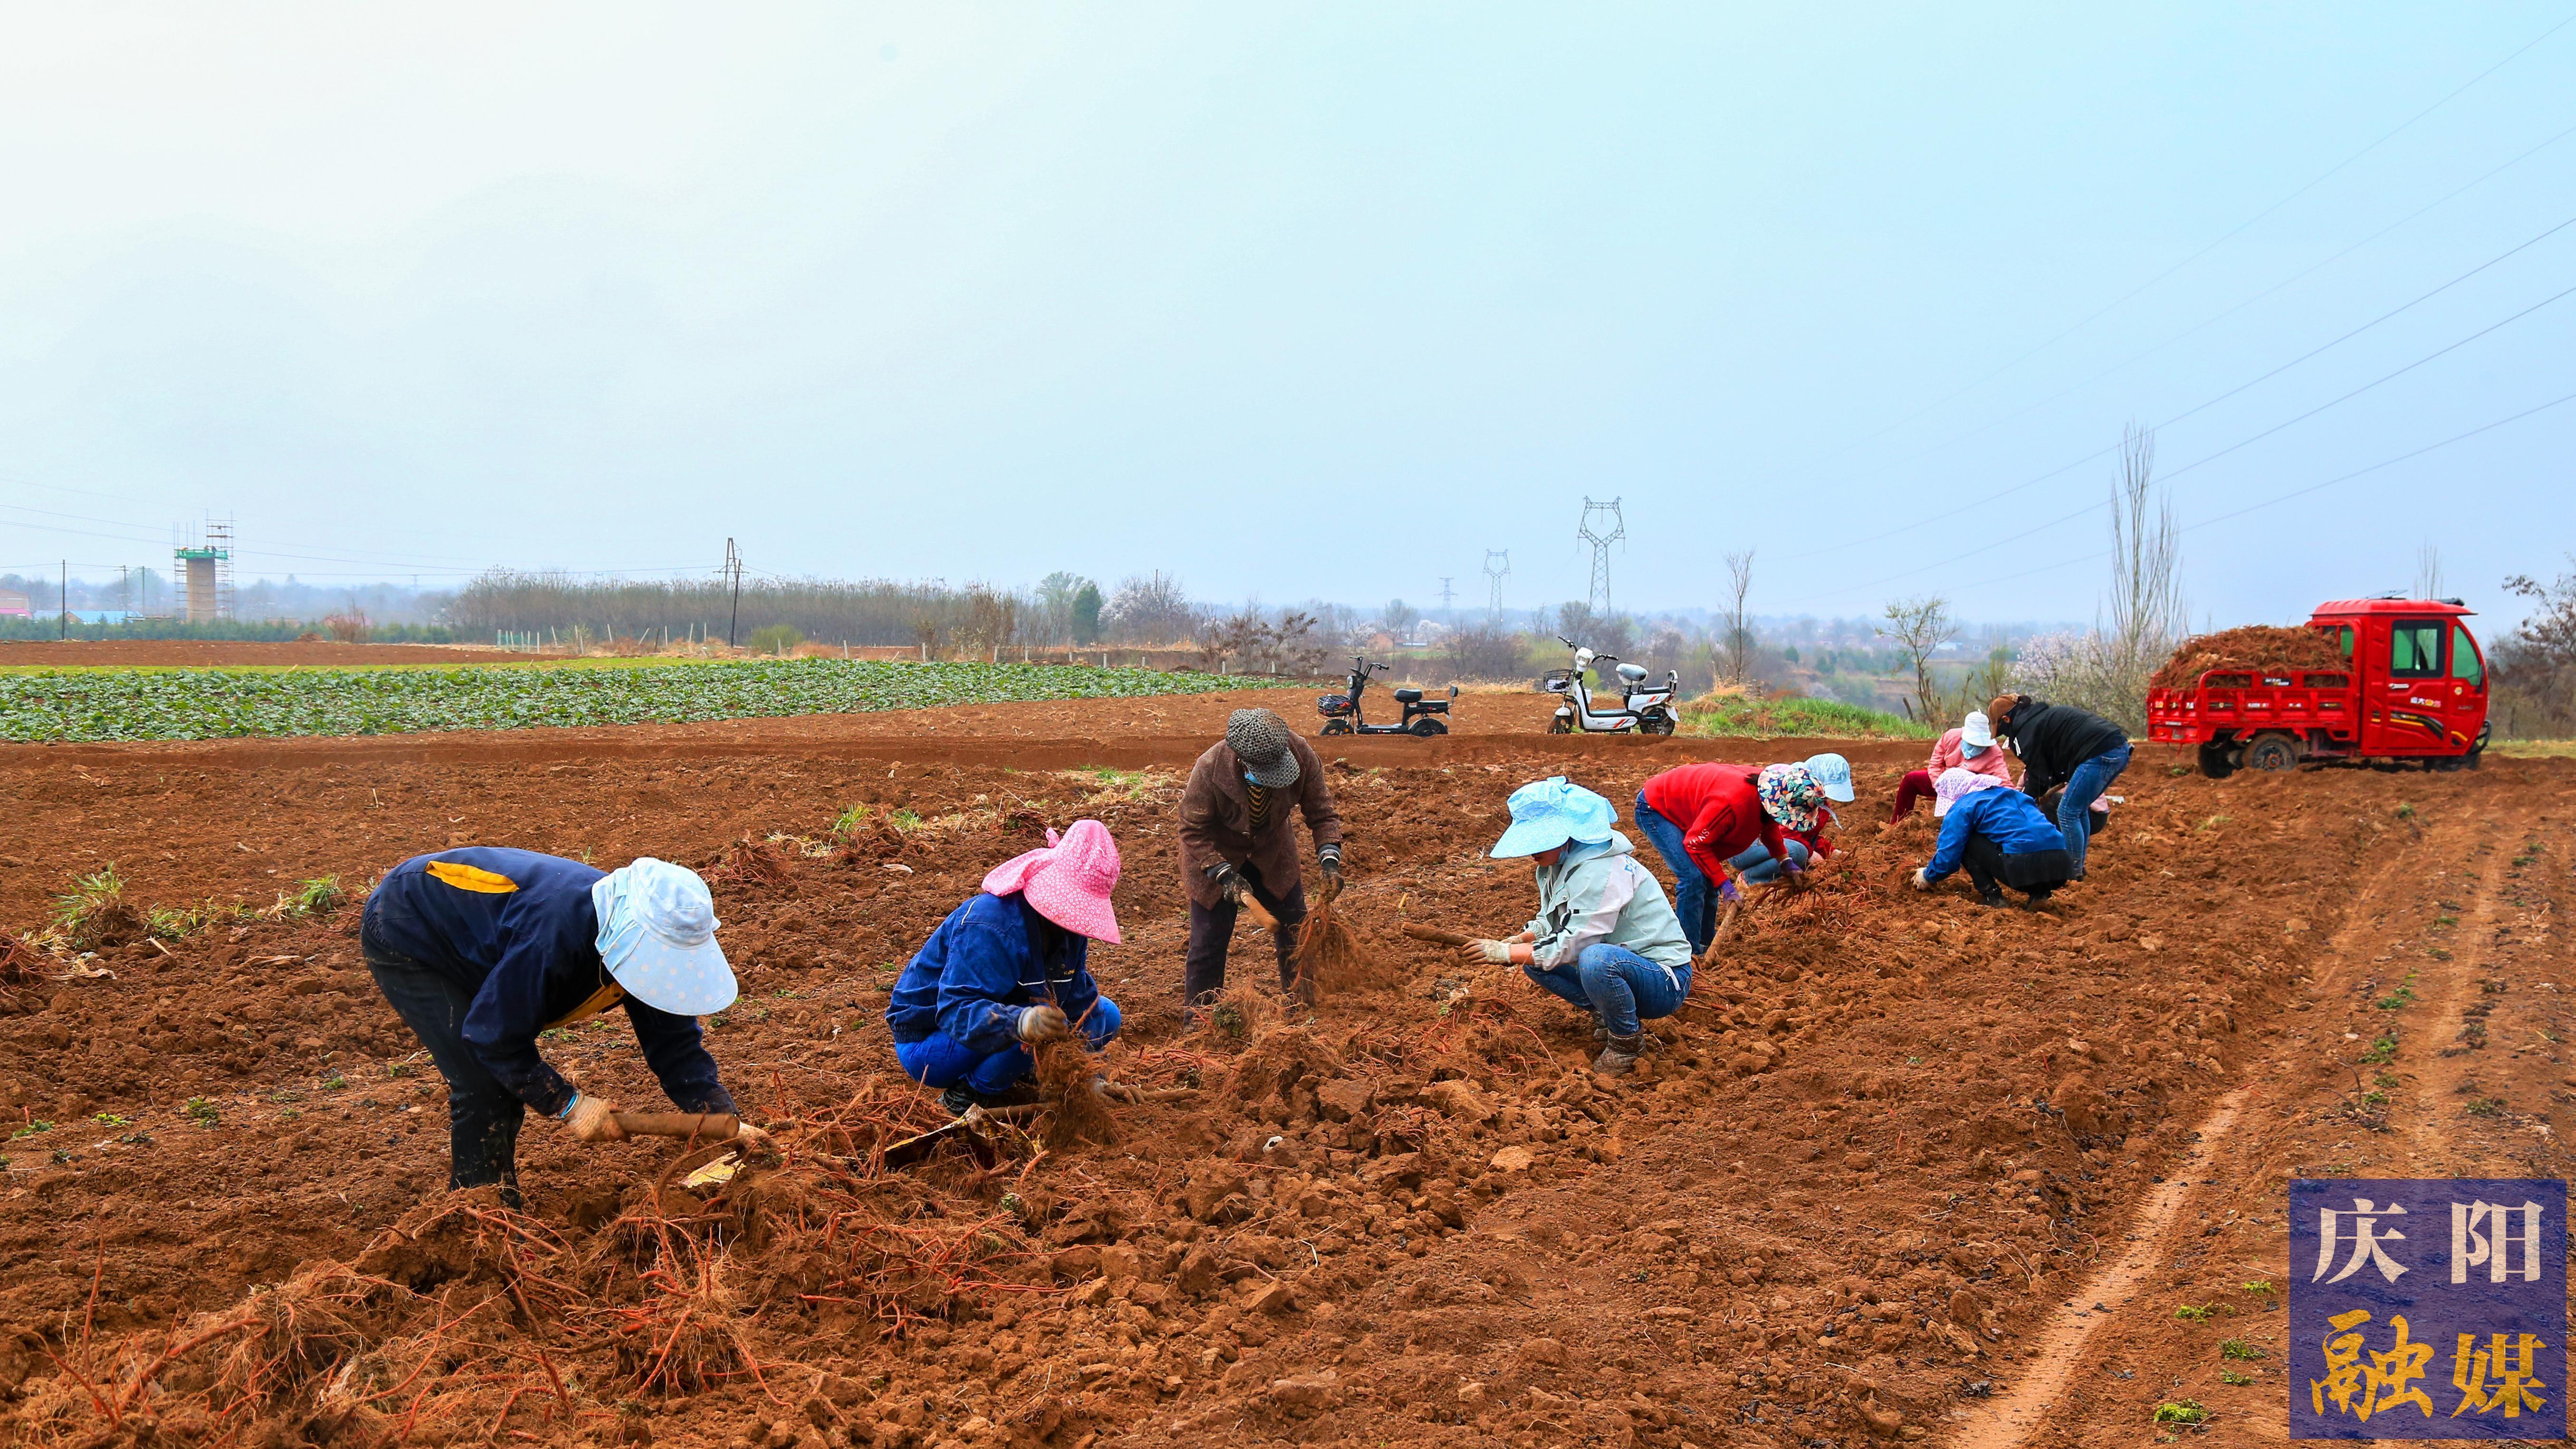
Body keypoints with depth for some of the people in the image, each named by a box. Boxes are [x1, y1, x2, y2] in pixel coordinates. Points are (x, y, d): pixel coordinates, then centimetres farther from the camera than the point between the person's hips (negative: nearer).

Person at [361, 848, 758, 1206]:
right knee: (482, 1089, -15)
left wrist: (724, 1118, -22)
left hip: (464, 938, 8)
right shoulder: (558, 932, -42)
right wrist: (568, 1104, -26)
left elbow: (674, 1043, -10)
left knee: (507, 1084, 8)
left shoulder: (647, 942, -17)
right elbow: (494, 1035, -31)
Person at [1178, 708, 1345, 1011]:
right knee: (1209, 941, -2)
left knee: (1295, 932, 9)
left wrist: (1330, 859, -30)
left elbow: (1321, 813, -16)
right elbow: (1193, 832, -23)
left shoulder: (1301, 754, -28)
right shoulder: (1210, 769, -36)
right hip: (1215, 856, -3)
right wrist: (1224, 875, -32)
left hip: (1272, 851, 3)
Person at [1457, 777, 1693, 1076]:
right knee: (1534, 958, 5)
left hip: (1664, 982, -9)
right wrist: (1518, 942, -8)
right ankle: (1605, 1017, 11)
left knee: (1596, 959, -38)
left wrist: (1506, 953, -23)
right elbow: (1551, 923, 14)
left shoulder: (1601, 870, -24)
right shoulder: (1559, 863, 5)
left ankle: (1627, 1040, -11)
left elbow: (1575, 942, -28)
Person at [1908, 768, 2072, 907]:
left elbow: (1948, 856, 2)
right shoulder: (2011, 794, 30)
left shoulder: (1963, 807, 8)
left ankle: (1992, 896, 5)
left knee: (1965, 841, 14)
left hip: (2023, 867, -6)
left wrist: (1928, 877, 24)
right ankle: (2039, 892, 15)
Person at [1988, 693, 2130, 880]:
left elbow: (2038, 778, 0)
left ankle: (2073, 871, 6)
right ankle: (2078, 866, 28)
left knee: (2068, 813, 0)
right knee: (2079, 810, 21)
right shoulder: (2043, 715, 24)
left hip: (2100, 754, -10)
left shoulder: (2027, 729, -4)